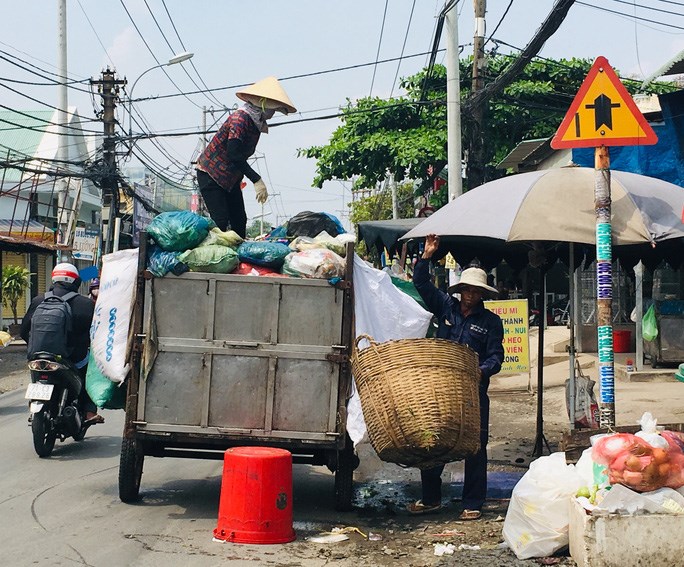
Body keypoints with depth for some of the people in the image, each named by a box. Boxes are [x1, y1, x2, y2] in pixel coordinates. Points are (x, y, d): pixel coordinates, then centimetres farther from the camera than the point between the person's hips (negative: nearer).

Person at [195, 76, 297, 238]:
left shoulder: (256, 124, 5)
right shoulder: (240, 118, -22)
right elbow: (234, 155, -30)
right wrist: (257, 180, -32)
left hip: (230, 178, 9)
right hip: (210, 174, -9)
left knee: (239, 221, 5)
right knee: (220, 222, -16)